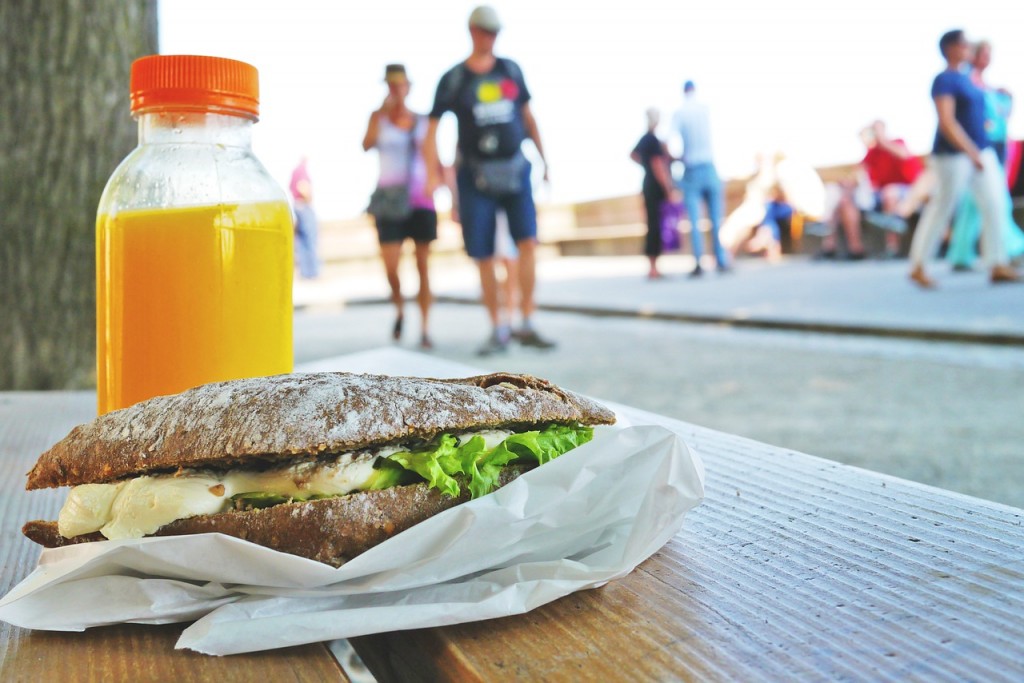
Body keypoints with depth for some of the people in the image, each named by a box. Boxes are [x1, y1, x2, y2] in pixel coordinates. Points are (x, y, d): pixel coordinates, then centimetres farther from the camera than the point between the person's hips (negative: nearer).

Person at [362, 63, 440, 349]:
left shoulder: (422, 122, 10)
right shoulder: (379, 117, 6)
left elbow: (435, 160, 12)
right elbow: (367, 145, -13)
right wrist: (384, 111, -17)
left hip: (421, 200, 1)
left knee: (423, 266, 0)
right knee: (391, 268, -8)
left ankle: (425, 329, 4)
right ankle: (399, 310, 22)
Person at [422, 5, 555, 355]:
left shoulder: (511, 70, 9)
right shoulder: (453, 79, 0)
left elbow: (528, 116, 17)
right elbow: (432, 128, -4)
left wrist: (543, 158, 17)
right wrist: (432, 173, -17)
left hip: (515, 170, 2)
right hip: (476, 176, -2)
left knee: (528, 242, -12)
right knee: (484, 257, 0)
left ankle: (527, 326, -5)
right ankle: (497, 330, 12)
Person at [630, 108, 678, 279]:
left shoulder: (644, 139, 13)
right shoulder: (653, 141, -15)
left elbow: (633, 155, 32)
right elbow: (658, 167, -20)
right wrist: (669, 191, -18)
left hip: (650, 187, 10)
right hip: (657, 189, -10)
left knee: (655, 226, 11)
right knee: (656, 226, -10)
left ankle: (653, 268, 14)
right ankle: (653, 269, -10)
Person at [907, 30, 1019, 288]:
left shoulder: (965, 78, 16)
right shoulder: (943, 80, -12)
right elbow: (947, 122, -21)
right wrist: (972, 153, -24)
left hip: (981, 151, 8)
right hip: (954, 154, -8)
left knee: (994, 205, -1)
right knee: (941, 209, -1)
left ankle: (998, 267, 0)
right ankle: (917, 268, 11)